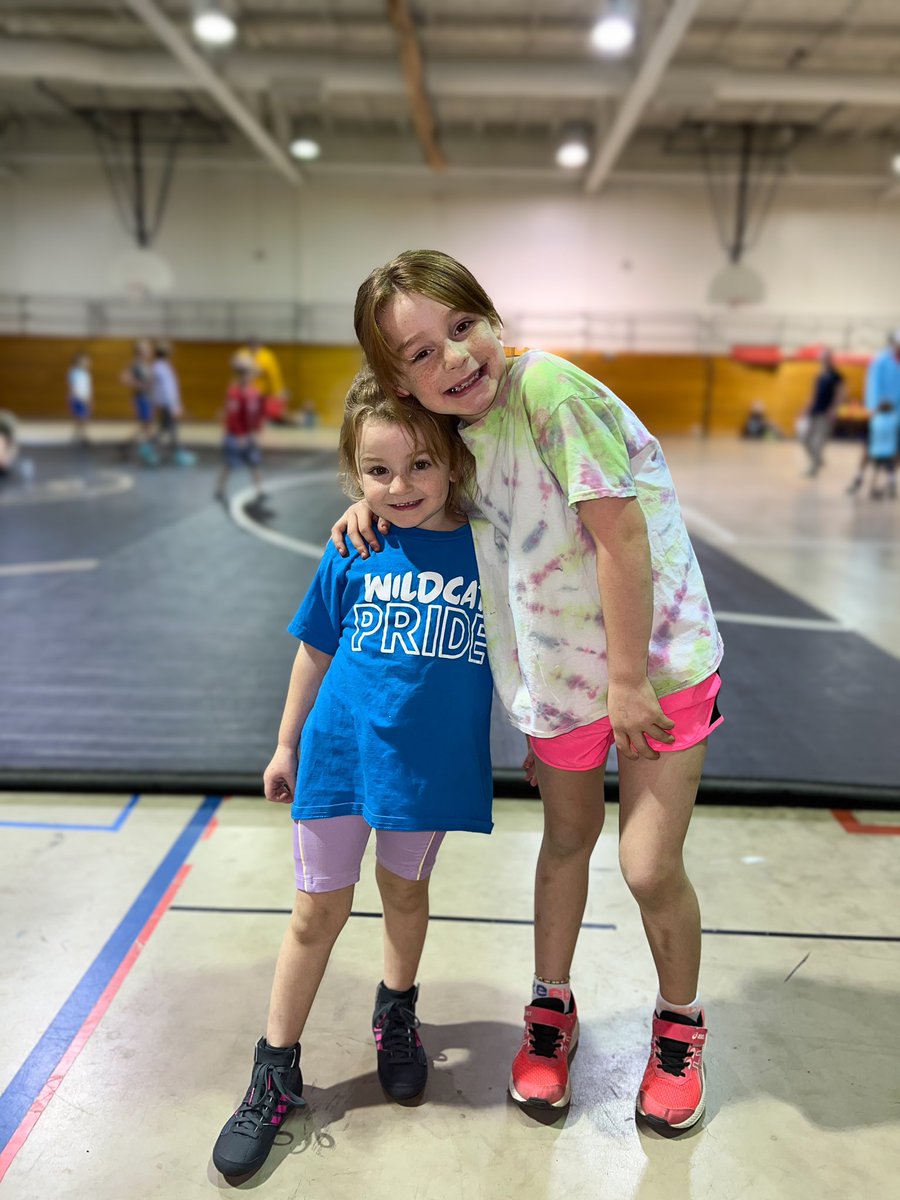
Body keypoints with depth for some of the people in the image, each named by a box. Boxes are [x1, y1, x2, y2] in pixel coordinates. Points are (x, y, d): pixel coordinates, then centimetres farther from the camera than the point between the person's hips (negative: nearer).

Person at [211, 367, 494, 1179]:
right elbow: (316, 651, 4)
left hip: (434, 762, 0)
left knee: (405, 890, 20)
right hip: (340, 750, 0)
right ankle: (276, 1072, 30)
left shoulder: (486, 546, -9)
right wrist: (286, 744, 10)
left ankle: (397, 1013, 48)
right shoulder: (351, 553, -7)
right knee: (319, 908, 10)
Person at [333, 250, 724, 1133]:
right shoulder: (455, 434, -3)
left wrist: (629, 677, -18)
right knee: (566, 839, 19)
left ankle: (679, 1024, 30)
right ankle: (551, 1008, 42)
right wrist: (373, 501, -1)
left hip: (657, 657, -5)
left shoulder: (548, 387, -24)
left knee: (650, 867, -1)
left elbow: (621, 536, -24)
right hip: (559, 664, 6)